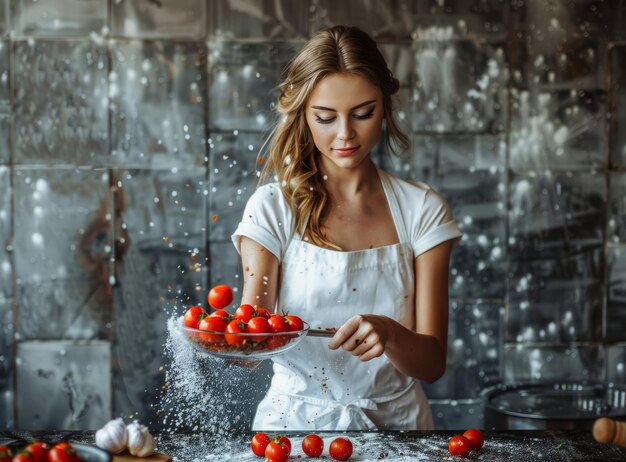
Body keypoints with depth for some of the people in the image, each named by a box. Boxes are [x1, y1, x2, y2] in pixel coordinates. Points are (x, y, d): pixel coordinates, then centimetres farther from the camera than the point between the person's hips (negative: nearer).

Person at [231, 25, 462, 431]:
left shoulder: (423, 210, 3)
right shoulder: (273, 207, 0)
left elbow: (433, 363, 0)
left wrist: (390, 335, -23)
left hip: (395, 422, 1)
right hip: (297, 420, 0)